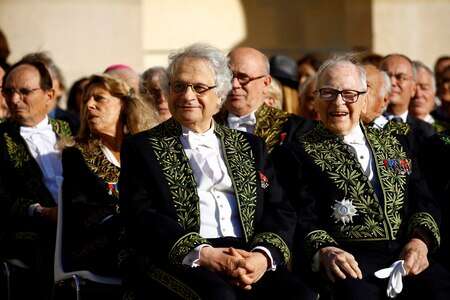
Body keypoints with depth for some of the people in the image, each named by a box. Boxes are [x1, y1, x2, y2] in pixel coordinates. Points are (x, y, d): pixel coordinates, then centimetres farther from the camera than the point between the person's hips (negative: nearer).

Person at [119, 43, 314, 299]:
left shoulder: (249, 146, 22)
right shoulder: (143, 148, 13)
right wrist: (203, 255, -17)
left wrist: (264, 256, -11)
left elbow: (280, 211, 12)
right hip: (180, 263, -3)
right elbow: (140, 217, -1)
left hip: (248, 257, 3)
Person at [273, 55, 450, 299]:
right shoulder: (297, 153, 12)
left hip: (406, 257, 4)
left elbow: (423, 203, 17)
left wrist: (420, 241, -6)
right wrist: (324, 252, -22)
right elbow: (301, 218, 0)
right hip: (347, 263, -3)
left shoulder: (392, 144, 25)